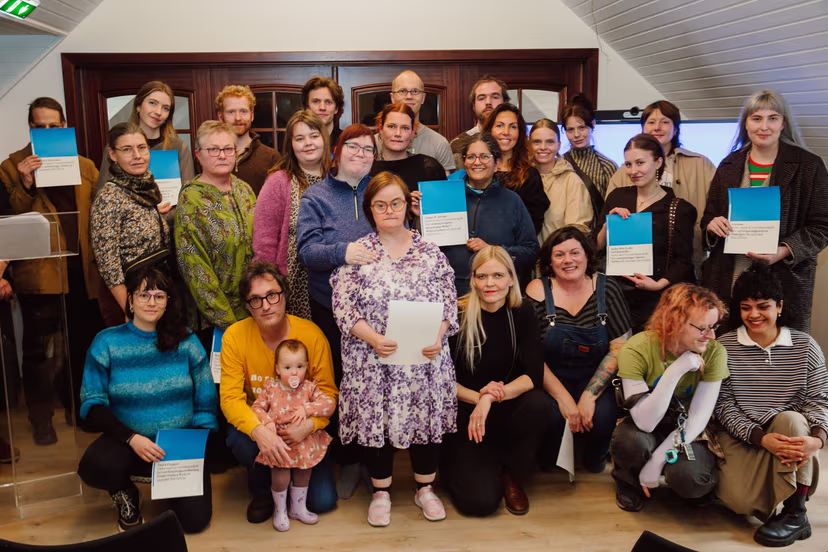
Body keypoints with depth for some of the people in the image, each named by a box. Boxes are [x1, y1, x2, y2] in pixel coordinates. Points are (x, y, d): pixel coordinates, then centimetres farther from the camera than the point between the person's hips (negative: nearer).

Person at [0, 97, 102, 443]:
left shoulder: (85, 166, 11)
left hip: (81, 270, 3)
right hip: (38, 271, -3)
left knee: (83, 344, 11)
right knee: (38, 349, 4)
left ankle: (78, 408, 28)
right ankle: (41, 419, 16)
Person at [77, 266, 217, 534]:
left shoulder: (186, 341, 0)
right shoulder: (107, 343, -3)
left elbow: (206, 402, 2)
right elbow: (91, 403, -6)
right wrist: (131, 438, -19)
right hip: (128, 441, 0)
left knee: (195, 519, -15)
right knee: (93, 466, -33)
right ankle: (125, 494, 6)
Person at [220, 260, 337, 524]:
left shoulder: (312, 334, -16)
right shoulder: (235, 336, -15)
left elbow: (327, 392, -11)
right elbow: (231, 397, -19)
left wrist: (309, 425, -32)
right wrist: (260, 431, -39)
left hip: (301, 427, 0)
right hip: (255, 422, 0)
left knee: (323, 501, -12)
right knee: (241, 443, -35)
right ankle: (262, 491, 1)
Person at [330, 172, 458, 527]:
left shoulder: (430, 252, 5)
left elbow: (448, 303, 4)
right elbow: (343, 306, -6)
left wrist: (437, 337, -13)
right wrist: (373, 338, -19)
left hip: (425, 359, 1)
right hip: (371, 361, -1)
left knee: (428, 418, 9)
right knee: (375, 419, 6)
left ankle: (425, 488, 31)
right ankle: (381, 493, 28)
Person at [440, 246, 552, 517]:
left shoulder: (522, 313, -5)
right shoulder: (457, 314, -13)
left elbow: (534, 375, -14)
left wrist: (491, 397, -29)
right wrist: (478, 396, -25)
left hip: (506, 412, 3)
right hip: (464, 414, -2)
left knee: (539, 403, -32)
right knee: (480, 501, -20)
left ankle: (512, 476, -4)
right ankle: (457, 463, 17)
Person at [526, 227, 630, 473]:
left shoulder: (606, 288, -3)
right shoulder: (537, 291, -7)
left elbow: (620, 347, -7)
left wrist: (589, 396, -18)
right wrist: (563, 398, -19)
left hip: (595, 378, 1)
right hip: (550, 379, -1)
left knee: (603, 415, -28)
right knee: (550, 415, -30)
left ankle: (595, 458, 10)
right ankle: (548, 461, 7)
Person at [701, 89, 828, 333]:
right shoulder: (729, 166, 13)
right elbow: (709, 216, 18)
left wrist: (784, 251, -16)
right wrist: (711, 224, -6)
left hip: (785, 281, -2)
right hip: (727, 281, 3)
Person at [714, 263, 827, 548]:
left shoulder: (805, 346, 0)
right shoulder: (724, 347, -3)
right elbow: (724, 405, -7)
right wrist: (760, 438, -22)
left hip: (789, 436, 2)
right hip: (742, 436, -1)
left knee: (789, 419, -35)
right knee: (740, 500, -28)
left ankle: (795, 514, -20)